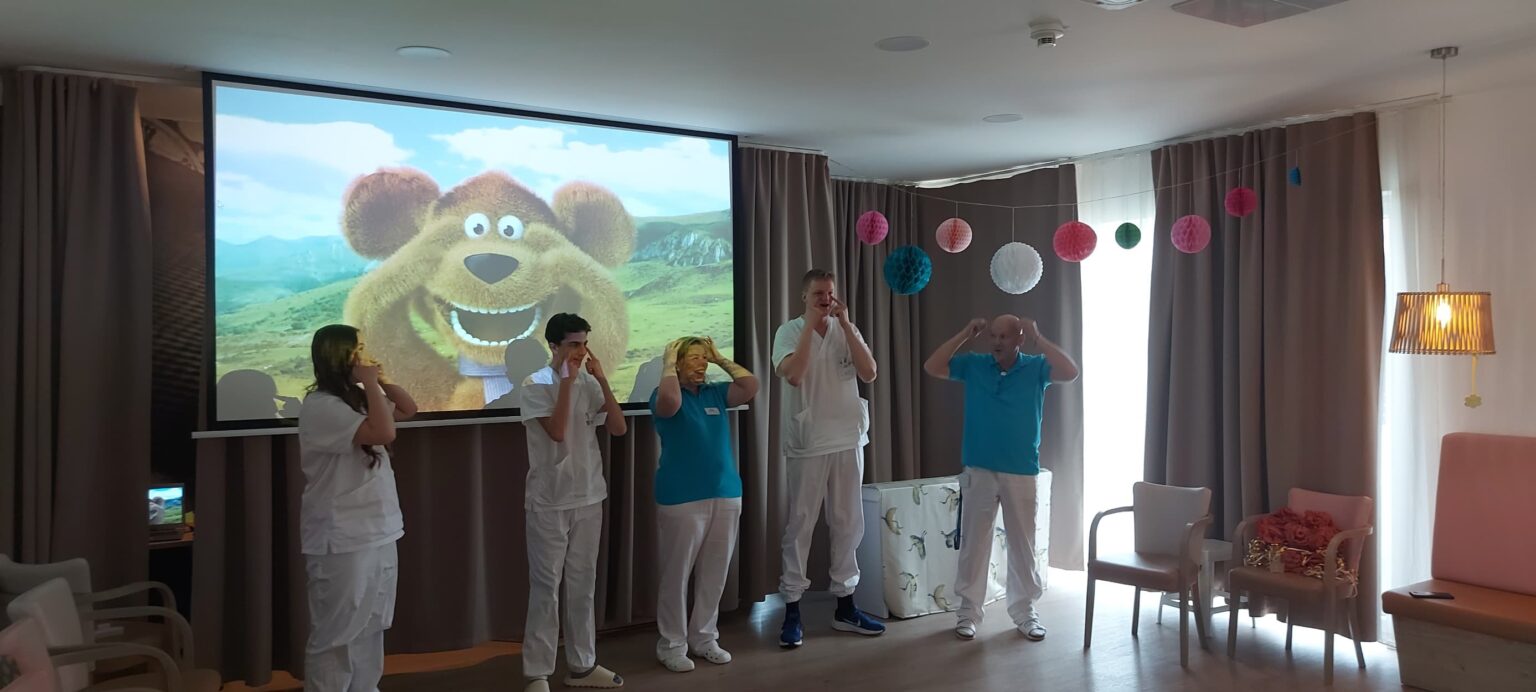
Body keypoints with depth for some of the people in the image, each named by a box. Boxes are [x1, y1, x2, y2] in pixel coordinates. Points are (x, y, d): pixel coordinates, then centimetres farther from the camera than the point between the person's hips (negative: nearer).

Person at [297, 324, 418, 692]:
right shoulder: (320, 406, -16)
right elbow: (383, 432, -27)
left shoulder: (356, 399, 12)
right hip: (342, 541, -9)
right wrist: (371, 383, -16)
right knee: (336, 635, 0)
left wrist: (381, 381, 7)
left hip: (377, 534, 9)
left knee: (369, 631, 16)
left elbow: (408, 409, 22)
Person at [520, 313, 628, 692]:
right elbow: (557, 431, -22)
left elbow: (618, 428, -3)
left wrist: (601, 379, -9)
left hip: (588, 499, 5)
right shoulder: (535, 385, -9)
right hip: (549, 502, -5)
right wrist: (567, 380, -19)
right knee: (546, 587, -1)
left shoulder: (589, 383, 5)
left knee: (583, 585, 12)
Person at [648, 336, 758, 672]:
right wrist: (668, 363, -13)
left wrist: (721, 359, 5)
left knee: (714, 574, 11)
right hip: (681, 499, -5)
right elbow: (669, 400, -27)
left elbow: (751, 386, 2)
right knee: (676, 574, 2)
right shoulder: (667, 396, -4)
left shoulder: (715, 393, 11)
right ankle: (672, 645, 14)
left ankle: (704, 638, 25)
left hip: (725, 495, 5)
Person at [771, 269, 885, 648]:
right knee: (800, 524, 1)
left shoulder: (847, 330, 6)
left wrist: (845, 324, -11)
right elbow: (794, 374, -22)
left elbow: (869, 373, -7)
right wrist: (811, 324, -19)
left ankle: (845, 606, 21)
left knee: (848, 523, 10)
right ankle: (792, 609, 9)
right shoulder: (790, 331, -5)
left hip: (848, 439, 4)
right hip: (807, 443, -4)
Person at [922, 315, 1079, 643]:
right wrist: (965, 335, -7)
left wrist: (1038, 339, -16)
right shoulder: (974, 365, 3)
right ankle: (969, 610, 15)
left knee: (1022, 543, 9)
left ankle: (1025, 611, 23)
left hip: (1021, 472, 0)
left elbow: (1070, 372, -16)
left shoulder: (1035, 368, 0)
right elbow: (931, 367, -4)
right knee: (973, 542, 5)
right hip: (978, 471, 1)